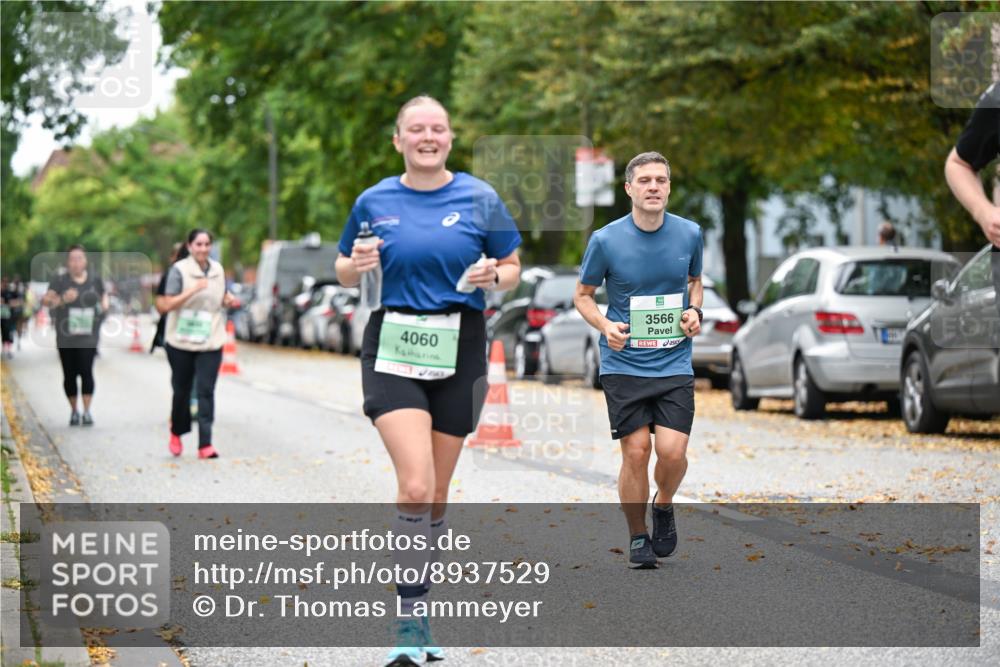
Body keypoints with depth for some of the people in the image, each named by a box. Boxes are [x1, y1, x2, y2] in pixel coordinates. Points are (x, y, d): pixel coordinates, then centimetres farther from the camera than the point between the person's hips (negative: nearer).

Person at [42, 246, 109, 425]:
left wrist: (105, 303, 3)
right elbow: (46, 299, -14)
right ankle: (74, 411, 19)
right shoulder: (60, 280, -2)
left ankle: (87, 411, -8)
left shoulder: (95, 279, 6)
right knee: (69, 374, 5)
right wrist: (62, 299, -30)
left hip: (88, 335, 0)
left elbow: (103, 295, 24)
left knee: (86, 371, -11)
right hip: (66, 336, 0)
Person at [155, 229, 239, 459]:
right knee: (181, 390, 10)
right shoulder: (179, 270, -8)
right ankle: (176, 434, 34)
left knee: (206, 392, -7)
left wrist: (229, 300, -2)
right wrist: (194, 290, -25)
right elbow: (167, 305, -15)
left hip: (210, 343, 2)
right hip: (181, 341, -2)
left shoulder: (217, 269, 7)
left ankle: (205, 444, -11)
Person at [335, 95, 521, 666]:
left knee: (436, 496, 9)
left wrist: (493, 276, -12)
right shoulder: (374, 202, 5)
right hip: (393, 350, -1)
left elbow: (513, 269, 11)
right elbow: (345, 272, 15)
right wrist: (355, 267, -8)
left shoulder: (479, 199, 3)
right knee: (415, 486, -19)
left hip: (459, 353, 1)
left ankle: (416, 611, 26)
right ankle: (411, 621, -12)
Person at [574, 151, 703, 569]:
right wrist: (605, 326, -13)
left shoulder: (690, 234, 0)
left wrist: (695, 311, -1)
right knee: (636, 452, -4)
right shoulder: (605, 240, -7)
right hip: (623, 363, -1)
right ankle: (637, 538, 16)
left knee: (672, 451, -11)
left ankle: (664, 505, 22)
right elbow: (582, 295, 6)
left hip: (675, 363, 1)